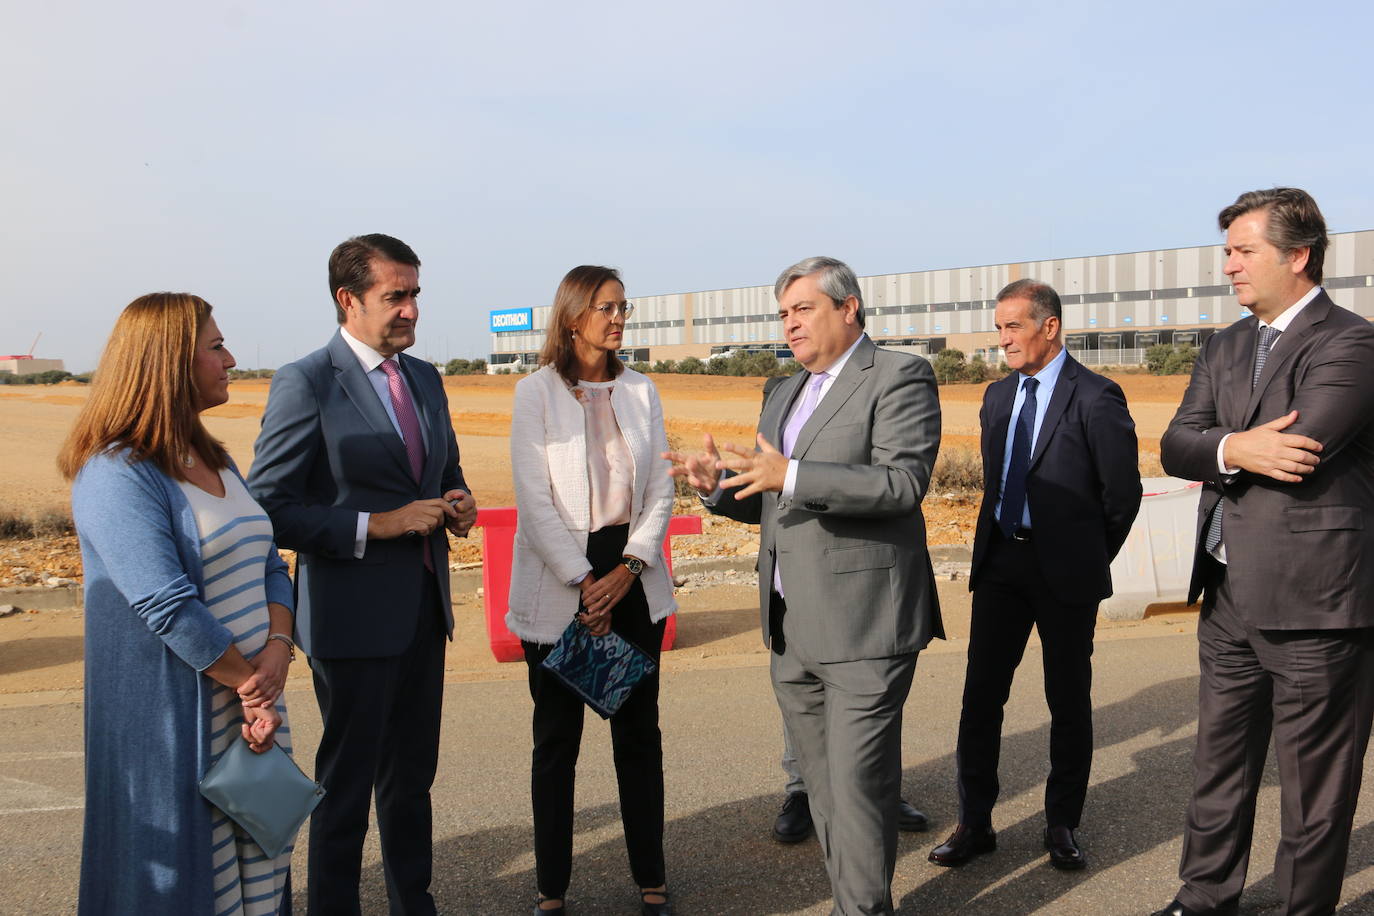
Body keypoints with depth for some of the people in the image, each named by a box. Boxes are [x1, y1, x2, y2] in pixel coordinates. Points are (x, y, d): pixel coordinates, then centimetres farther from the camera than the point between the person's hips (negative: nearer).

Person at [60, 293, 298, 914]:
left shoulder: (214, 460, 13)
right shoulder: (117, 473, -15)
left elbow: (269, 567, 11)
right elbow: (168, 606, -22)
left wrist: (277, 650, -6)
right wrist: (250, 683, -14)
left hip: (253, 697, 8)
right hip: (175, 720, -8)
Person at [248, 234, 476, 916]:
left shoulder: (426, 379, 10)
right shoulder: (305, 383, -12)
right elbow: (269, 508, -15)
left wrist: (457, 502, 0)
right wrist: (375, 525, -21)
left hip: (424, 607, 7)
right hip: (353, 615, -7)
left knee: (412, 776, 19)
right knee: (346, 786, 7)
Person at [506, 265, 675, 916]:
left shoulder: (640, 391, 8)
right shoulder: (537, 393, -3)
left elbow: (660, 492, 4)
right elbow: (535, 501, -9)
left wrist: (626, 571, -9)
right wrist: (584, 583, -12)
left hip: (632, 577, 3)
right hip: (559, 586, -3)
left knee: (639, 733, 8)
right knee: (557, 739, 7)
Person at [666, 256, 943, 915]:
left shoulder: (899, 378, -6)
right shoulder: (783, 396, 19)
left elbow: (904, 482, -19)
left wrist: (791, 476, -27)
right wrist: (719, 484, 1)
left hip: (863, 625, -8)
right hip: (791, 631, 8)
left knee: (858, 787, -3)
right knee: (822, 782, 15)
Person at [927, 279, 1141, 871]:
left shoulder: (1096, 399, -10)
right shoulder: (998, 396, 11)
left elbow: (1123, 493, -5)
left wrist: (1088, 559, 4)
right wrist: (999, 547, 15)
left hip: (1065, 573, -5)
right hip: (1000, 563, 6)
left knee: (1068, 702, 8)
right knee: (980, 695, 4)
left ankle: (1062, 826, 22)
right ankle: (974, 823, 15)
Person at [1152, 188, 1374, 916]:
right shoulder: (1225, 348, 12)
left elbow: (1297, 453, -23)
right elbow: (1174, 448, 2)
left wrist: (1216, 454, -6)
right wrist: (1233, 448, -18)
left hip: (1313, 602, -7)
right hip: (1230, 597, 7)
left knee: (1314, 784, 8)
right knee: (1218, 766, 19)